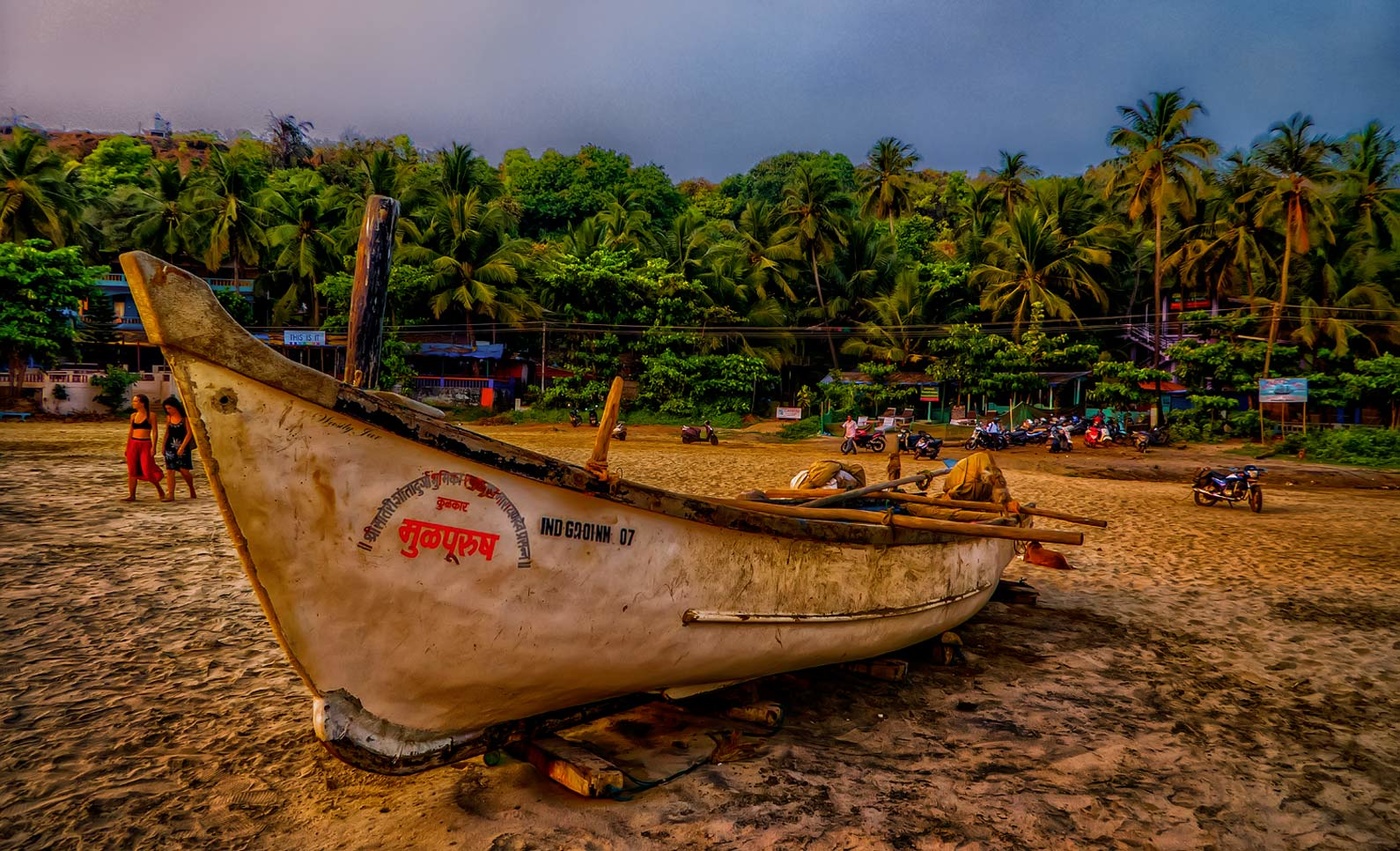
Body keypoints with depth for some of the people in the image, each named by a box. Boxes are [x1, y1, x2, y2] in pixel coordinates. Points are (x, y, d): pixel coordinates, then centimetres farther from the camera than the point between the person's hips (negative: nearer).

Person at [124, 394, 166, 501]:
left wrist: (153, 447, -12)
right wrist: (127, 446, 13)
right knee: (132, 470, 3)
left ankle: (160, 489, 13)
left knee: (147, 469, -8)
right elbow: (130, 431, 15)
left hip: (145, 444, -5)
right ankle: (131, 495, 7)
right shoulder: (133, 415, 10)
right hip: (133, 443, 5)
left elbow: (154, 432, -5)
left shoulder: (151, 416, -4)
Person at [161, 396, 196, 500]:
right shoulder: (168, 417, 9)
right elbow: (167, 433, 16)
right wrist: (163, 447, 12)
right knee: (169, 471, -2)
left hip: (183, 446, -5)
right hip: (170, 447, 5)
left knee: (184, 470, -6)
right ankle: (170, 495, -1)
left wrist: (182, 447, -17)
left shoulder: (185, 417, -6)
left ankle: (192, 491, 16)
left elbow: (189, 433, -11)